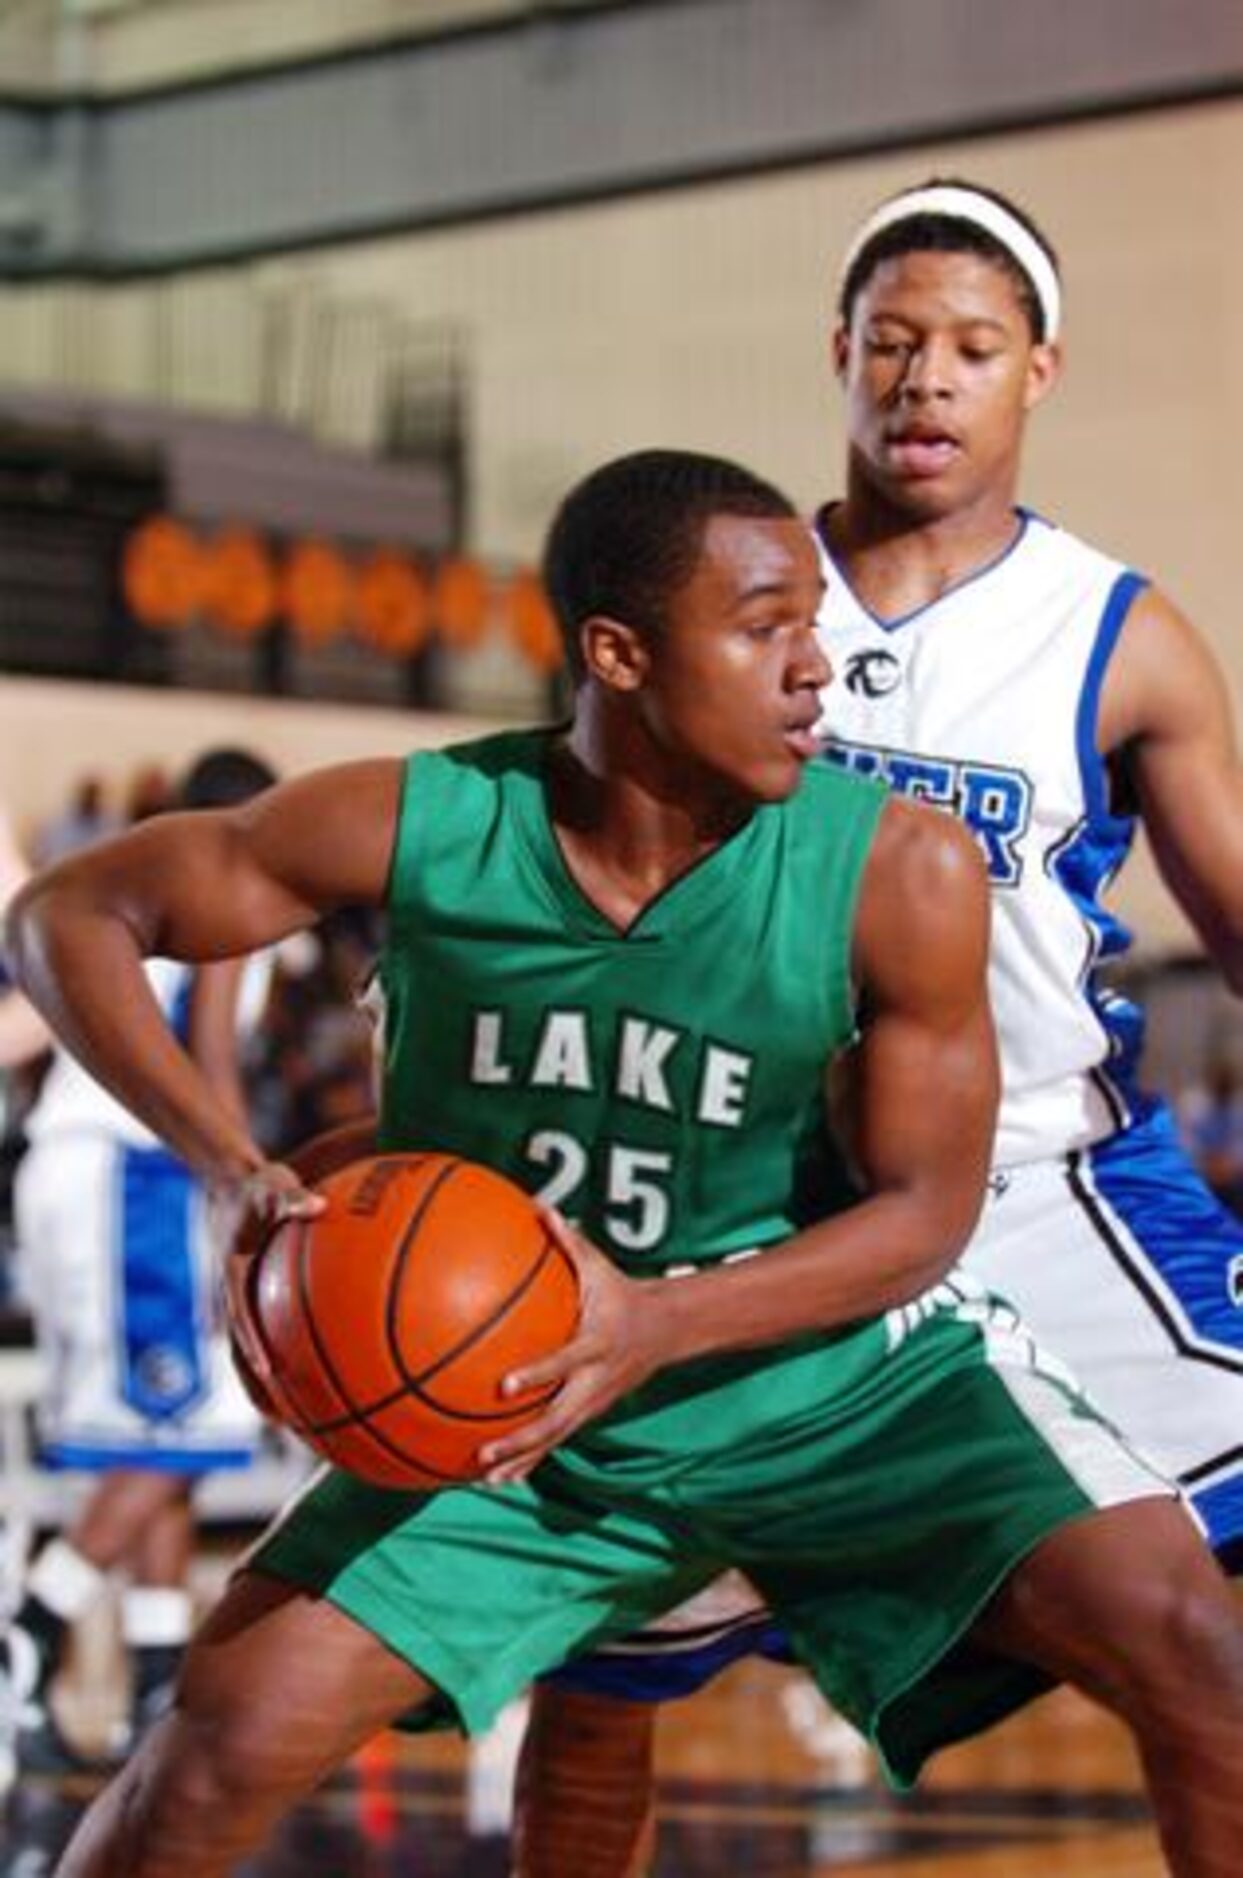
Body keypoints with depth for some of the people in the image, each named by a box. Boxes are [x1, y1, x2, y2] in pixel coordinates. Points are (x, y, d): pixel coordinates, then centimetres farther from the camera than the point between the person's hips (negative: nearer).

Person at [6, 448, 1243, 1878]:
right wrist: (232, 1172, -24)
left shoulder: (900, 873, -20)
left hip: (837, 1370, 0)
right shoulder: (414, 832, -19)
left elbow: (924, 1212, -13)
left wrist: (657, 1323, -29)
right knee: (227, 1736, -11)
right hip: (509, 1410, 1)